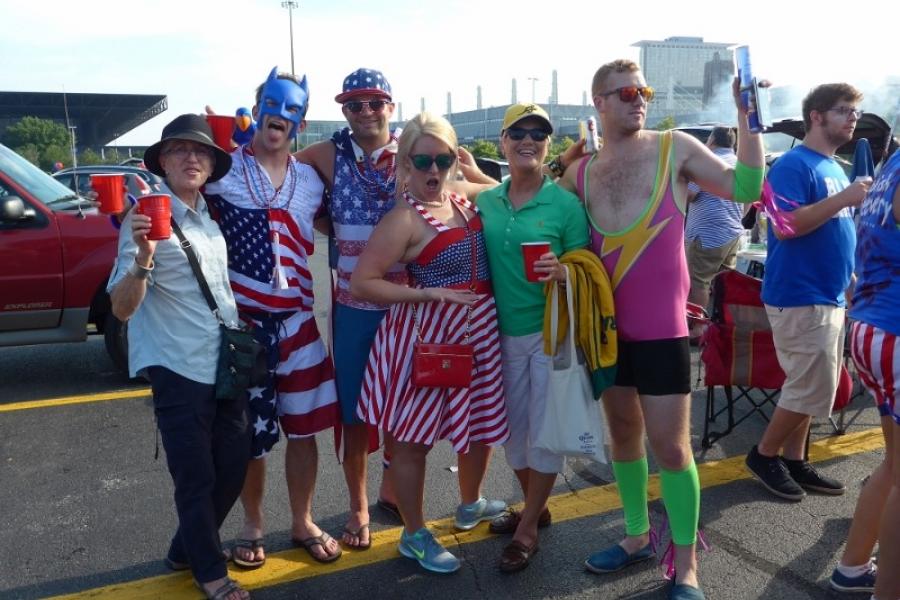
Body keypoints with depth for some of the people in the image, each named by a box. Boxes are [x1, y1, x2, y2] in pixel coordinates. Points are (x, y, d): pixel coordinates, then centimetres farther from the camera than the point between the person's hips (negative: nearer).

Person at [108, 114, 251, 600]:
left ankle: (185, 551, 37)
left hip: (227, 364, 7)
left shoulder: (212, 216, 8)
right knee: (196, 479, 6)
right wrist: (143, 257, -33)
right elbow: (121, 308, -17)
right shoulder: (147, 218, -11)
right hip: (179, 370, -7)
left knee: (233, 468, 14)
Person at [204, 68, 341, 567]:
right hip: (241, 319, -3)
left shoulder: (310, 181, 9)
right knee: (250, 432, 9)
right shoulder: (224, 171, -3)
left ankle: (303, 523, 30)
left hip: (296, 319, 3)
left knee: (304, 427, 11)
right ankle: (253, 526, 32)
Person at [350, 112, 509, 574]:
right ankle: (415, 535, 25)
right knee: (414, 438, 5)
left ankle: (471, 504, 48)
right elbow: (361, 283, -19)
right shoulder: (405, 218, -16)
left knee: (482, 422, 22)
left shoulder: (464, 202, 6)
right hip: (430, 334, -8)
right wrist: (431, 293, -21)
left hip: (479, 329, 8)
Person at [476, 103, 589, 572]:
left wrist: (561, 272, -26)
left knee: (544, 429, 4)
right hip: (503, 332, 5)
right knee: (513, 427, 16)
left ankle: (528, 529, 22)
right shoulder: (485, 202, 3)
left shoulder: (565, 203, -10)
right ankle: (534, 507, 38)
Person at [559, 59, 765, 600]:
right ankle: (638, 536, 33)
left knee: (670, 445, -1)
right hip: (608, 326, 4)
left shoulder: (676, 148, -3)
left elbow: (745, 188, -11)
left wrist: (746, 115, -16)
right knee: (624, 433, 15)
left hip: (661, 328, -4)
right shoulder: (581, 173, 5)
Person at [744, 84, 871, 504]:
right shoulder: (794, 165, -12)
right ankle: (764, 455, 13)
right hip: (799, 297, -9)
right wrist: (843, 199, -23)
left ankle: (794, 462, 24)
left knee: (807, 389, 13)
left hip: (827, 296, 9)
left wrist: (851, 277, 16)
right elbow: (785, 226, -25)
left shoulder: (834, 169, 17)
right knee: (813, 389, -4)